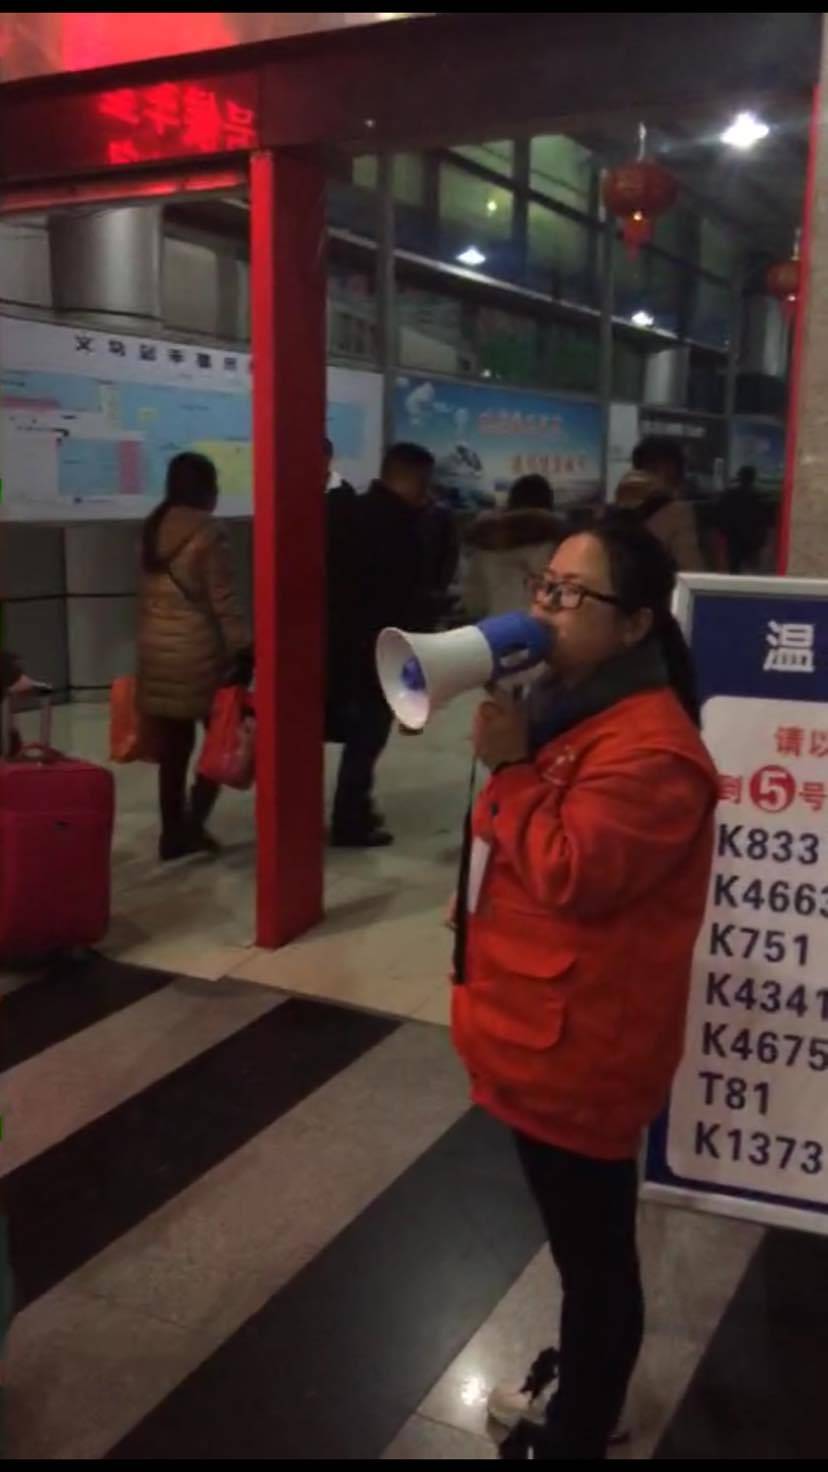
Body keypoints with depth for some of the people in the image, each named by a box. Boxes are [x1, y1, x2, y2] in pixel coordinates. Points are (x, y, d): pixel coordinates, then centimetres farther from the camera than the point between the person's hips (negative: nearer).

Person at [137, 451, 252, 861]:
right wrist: (242, 648, -8)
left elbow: (147, 592, 15)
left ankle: (173, 833, 16)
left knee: (173, 748, 11)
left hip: (156, 651, 7)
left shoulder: (153, 528, 10)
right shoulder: (208, 531, -11)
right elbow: (222, 600, -13)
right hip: (199, 650, -7)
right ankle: (193, 824, 2)